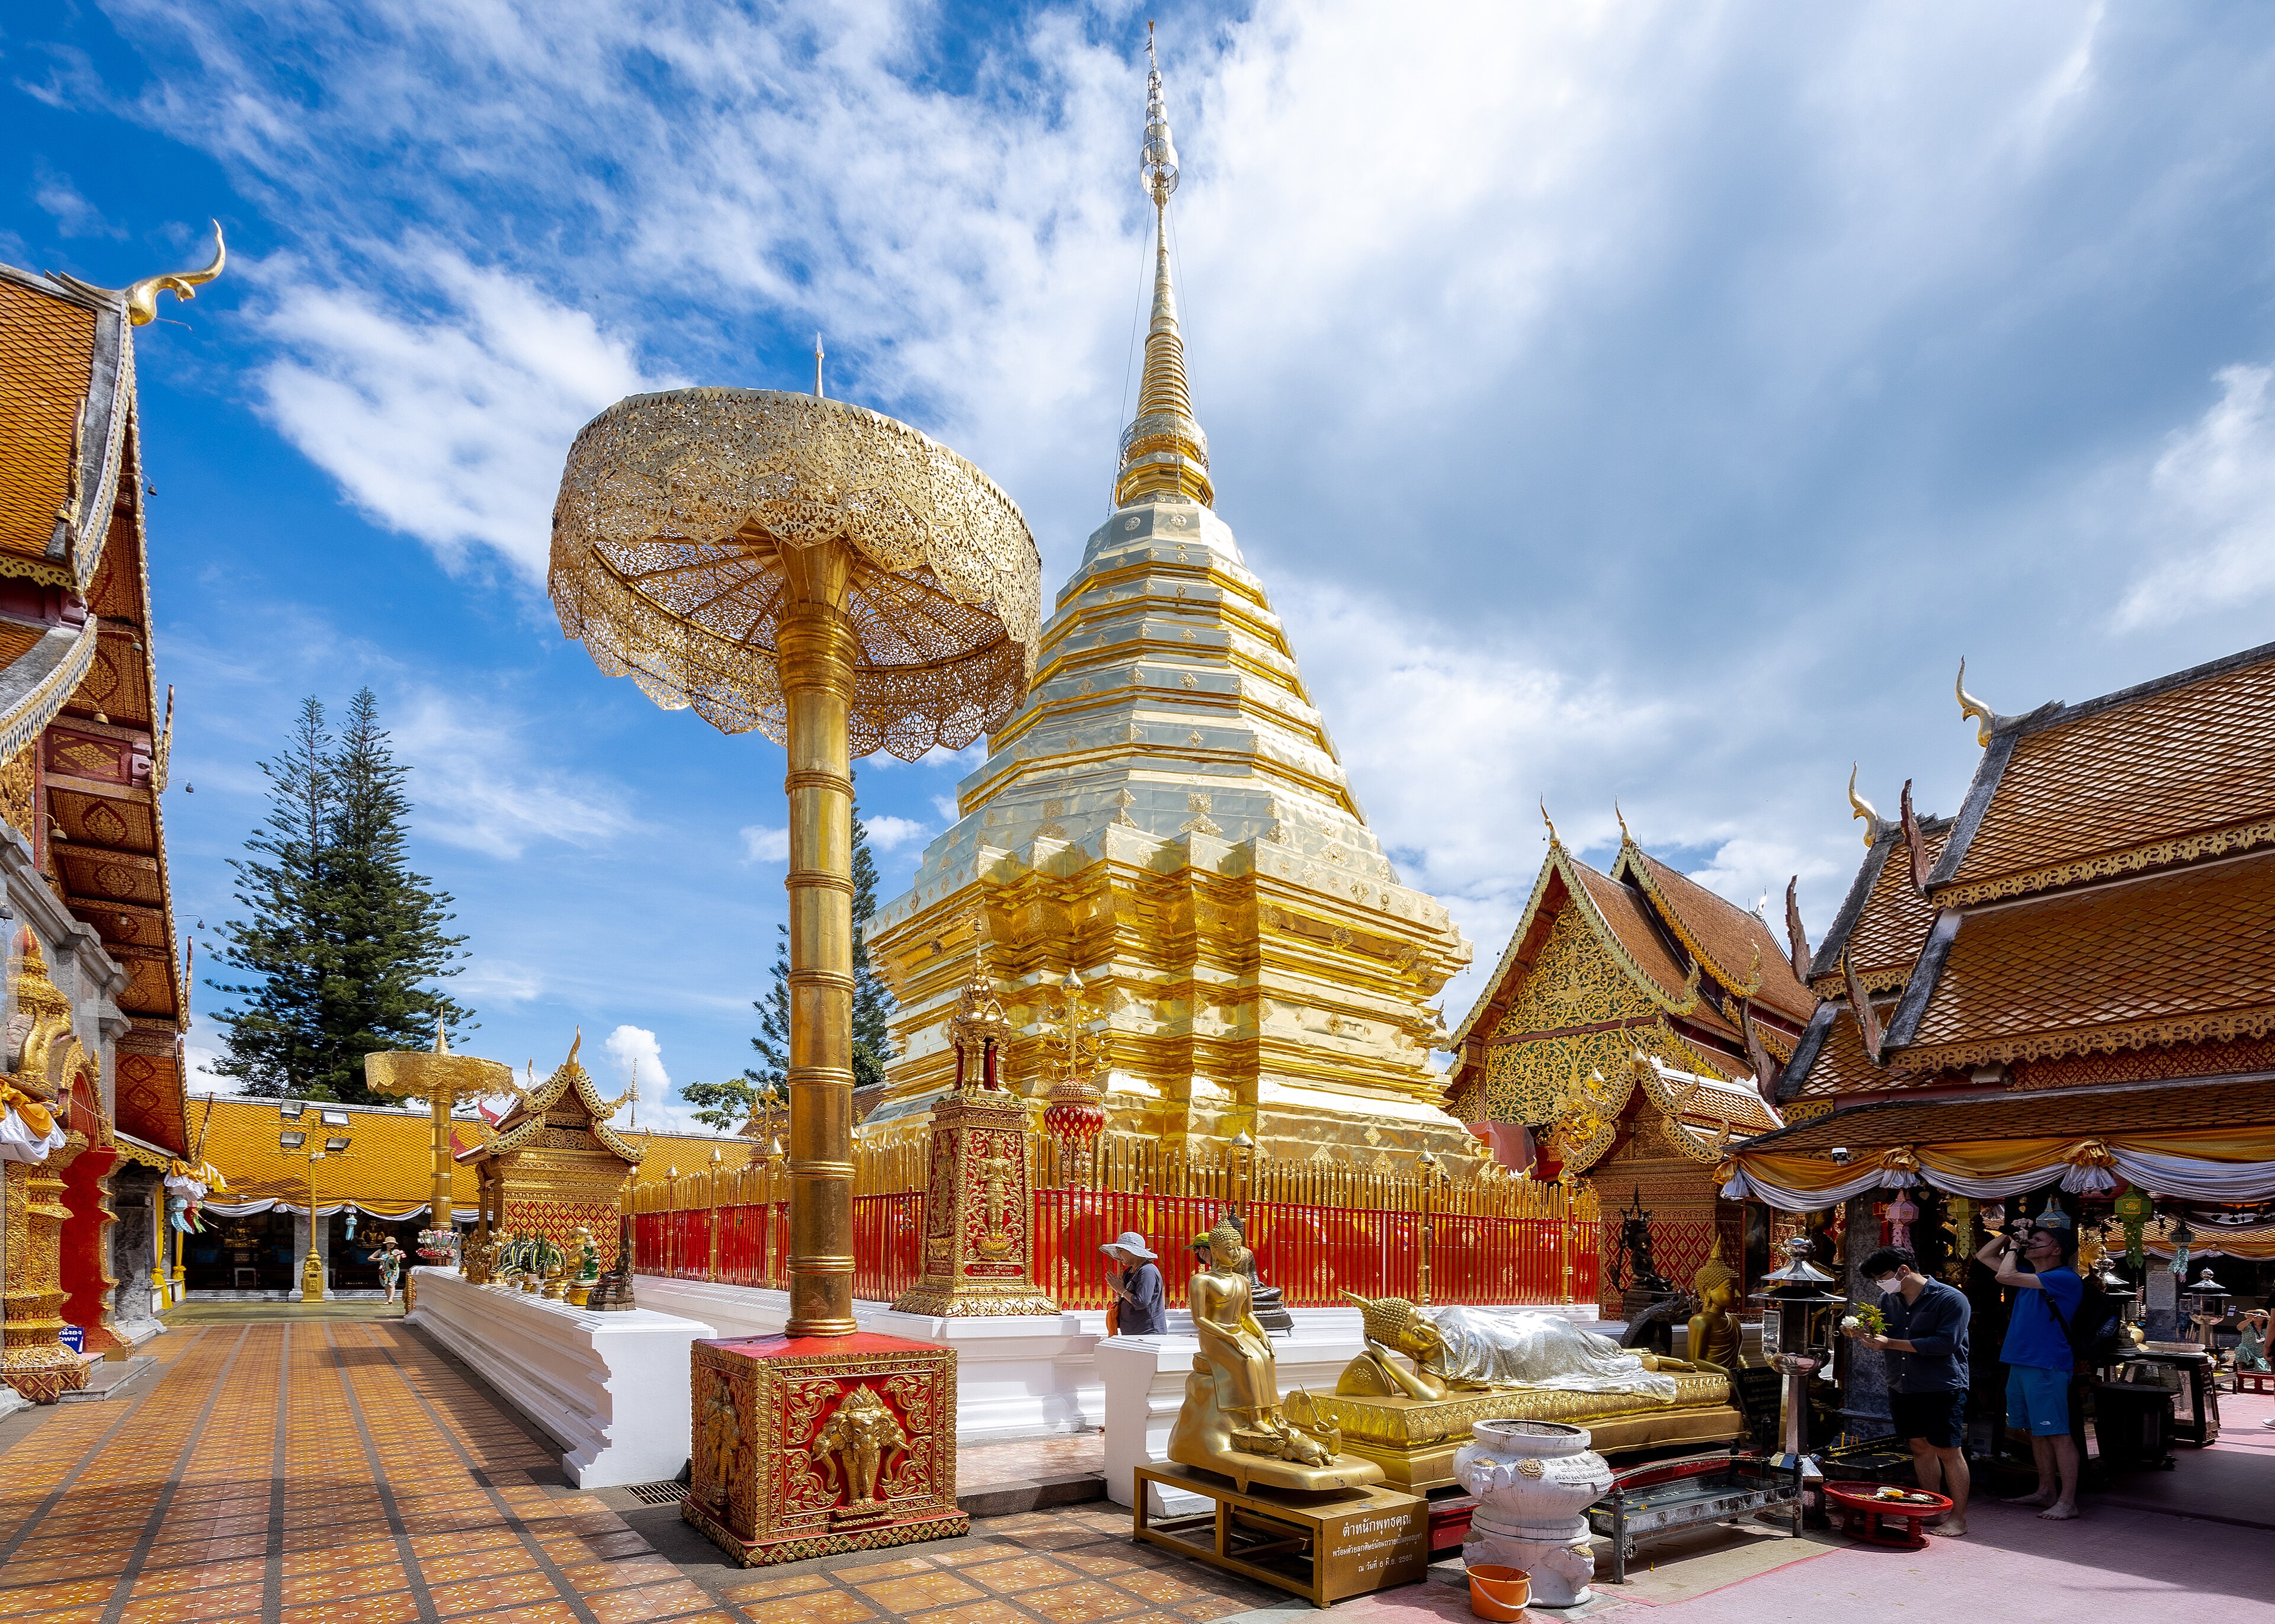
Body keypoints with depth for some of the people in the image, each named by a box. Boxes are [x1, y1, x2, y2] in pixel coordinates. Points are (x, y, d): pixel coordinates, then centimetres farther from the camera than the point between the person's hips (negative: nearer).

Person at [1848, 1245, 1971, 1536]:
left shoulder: (1951, 1300, -12)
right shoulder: (1888, 1299, 9)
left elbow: (1946, 1343, -21)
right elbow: (1883, 1336, 15)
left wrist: (1891, 1343, -23)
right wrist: (1865, 1335, -10)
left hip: (1941, 1390, -6)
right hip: (1901, 1389, 6)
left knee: (1949, 1452, 0)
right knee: (1920, 1447, 11)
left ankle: (1958, 1517, 10)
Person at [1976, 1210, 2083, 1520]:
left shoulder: (2065, 1279, -13)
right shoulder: (2029, 1275, 15)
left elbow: (2005, 1276, -22)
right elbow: (1983, 1256, 23)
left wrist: (2013, 1247, -4)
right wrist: (2010, 1234, 11)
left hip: (2047, 1367, -9)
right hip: (2019, 1364, 9)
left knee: (2057, 1434, -5)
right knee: (2036, 1432, 15)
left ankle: (2067, 1501, 0)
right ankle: (2046, 1492, 23)